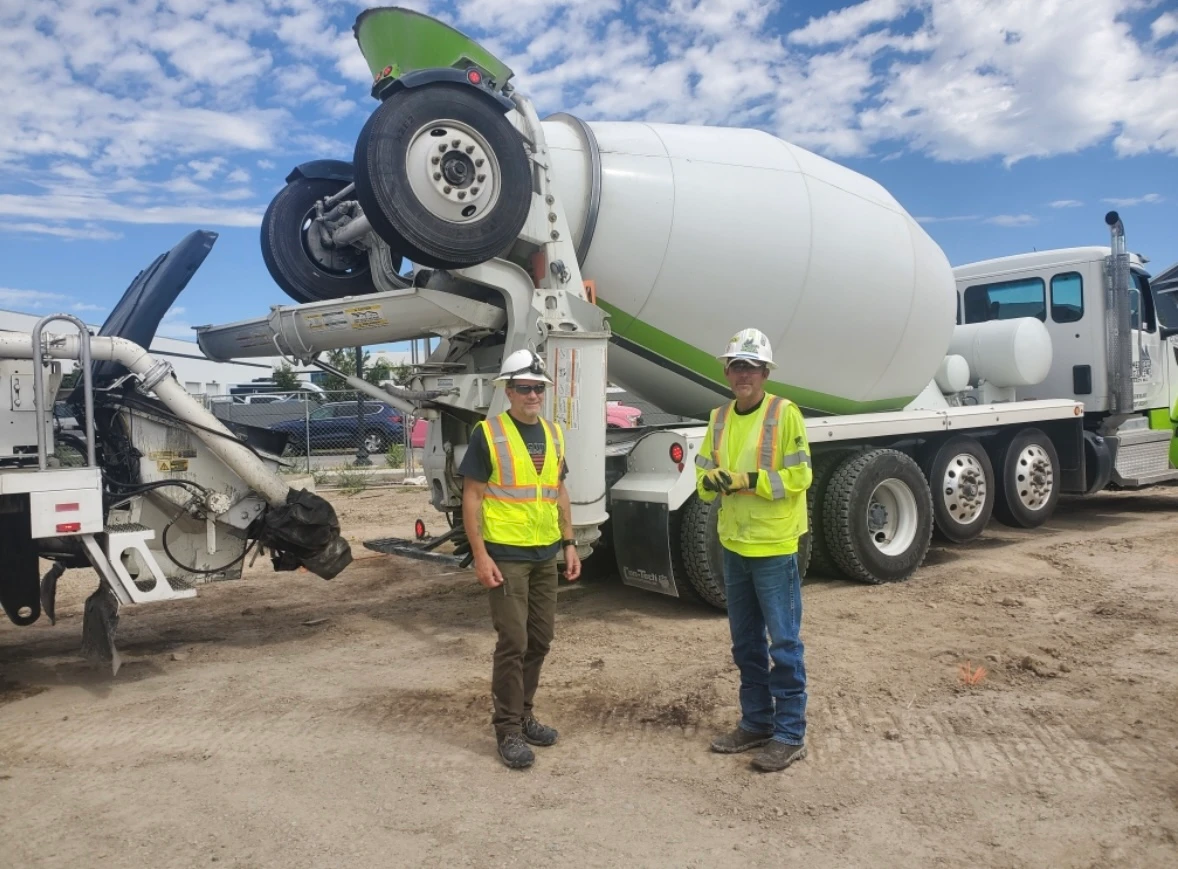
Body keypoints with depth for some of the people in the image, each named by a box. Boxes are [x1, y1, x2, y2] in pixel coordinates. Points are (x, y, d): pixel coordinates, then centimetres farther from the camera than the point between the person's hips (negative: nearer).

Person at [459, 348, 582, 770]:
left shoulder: (553, 434, 10)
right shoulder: (488, 434, -8)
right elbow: (471, 497, -10)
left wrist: (569, 543, 10)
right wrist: (480, 555, -15)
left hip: (545, 555, 7)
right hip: (506, 555, -6)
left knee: (540, 640, 13)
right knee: (513, 642, -4)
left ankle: (523, 714, 29)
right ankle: (508, 728, 10)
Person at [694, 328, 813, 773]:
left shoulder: (784, 414, -9)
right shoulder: (719, 418, 9)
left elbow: (799, 477, -12)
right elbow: (704, 472, 10)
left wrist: (750, 479, -22)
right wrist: (710, 480, -12)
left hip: (774, 547, -6)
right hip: (734, 545, 6)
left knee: (784, 643, 2)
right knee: (745, 643, 16)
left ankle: (790, 733, 13)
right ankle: (756, 722, 29)